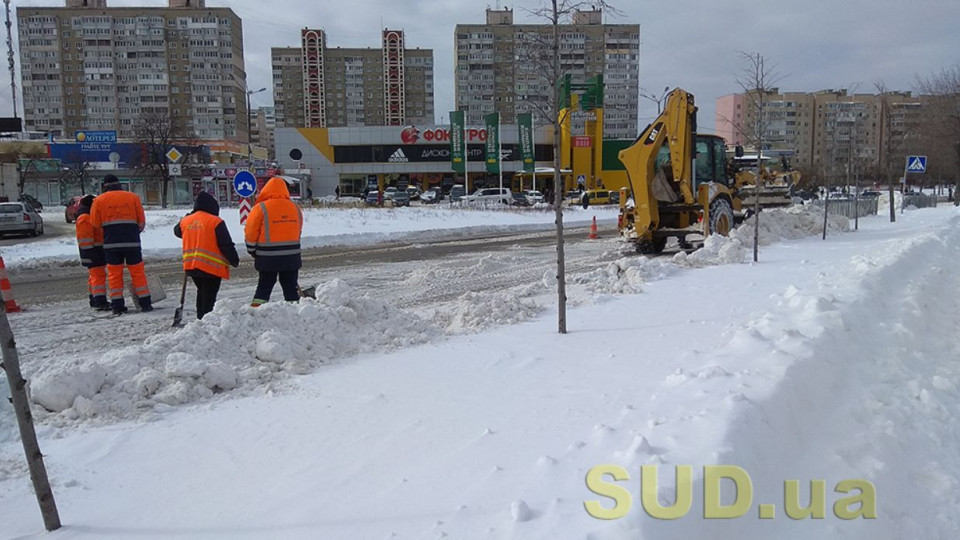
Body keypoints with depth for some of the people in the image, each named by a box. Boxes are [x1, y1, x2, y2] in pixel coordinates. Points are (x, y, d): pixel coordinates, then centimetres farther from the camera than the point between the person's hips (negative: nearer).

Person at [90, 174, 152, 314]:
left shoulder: (99, 200, 4)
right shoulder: (133, 197, 5)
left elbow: (95, 223, 3)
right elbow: (141, 221, 6)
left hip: (111, 243, 0)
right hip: (132, 241, 0)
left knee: (114, 274, 8)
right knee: (138, 272, 5)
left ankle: (117, 305, 7)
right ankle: (145, 303, 4)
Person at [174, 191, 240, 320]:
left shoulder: (186, 221, 7)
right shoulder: (216, 222, -11)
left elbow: (177, 231, 30)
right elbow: (226, 245, -11)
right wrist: (235, 260, 2)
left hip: (190, 266, 6)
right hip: (211, 266, -6)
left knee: (201, 293, 23)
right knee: (209, 297, -2)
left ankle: (201, 319, 31)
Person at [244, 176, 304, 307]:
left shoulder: (261, 208, -9)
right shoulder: (295, 207, 4)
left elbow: (250, 232, -5)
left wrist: (253, 251, 11)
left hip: (267, 258, -2)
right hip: (291, 257, 3)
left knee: (264, 287, 8)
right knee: (291, 287, 11)